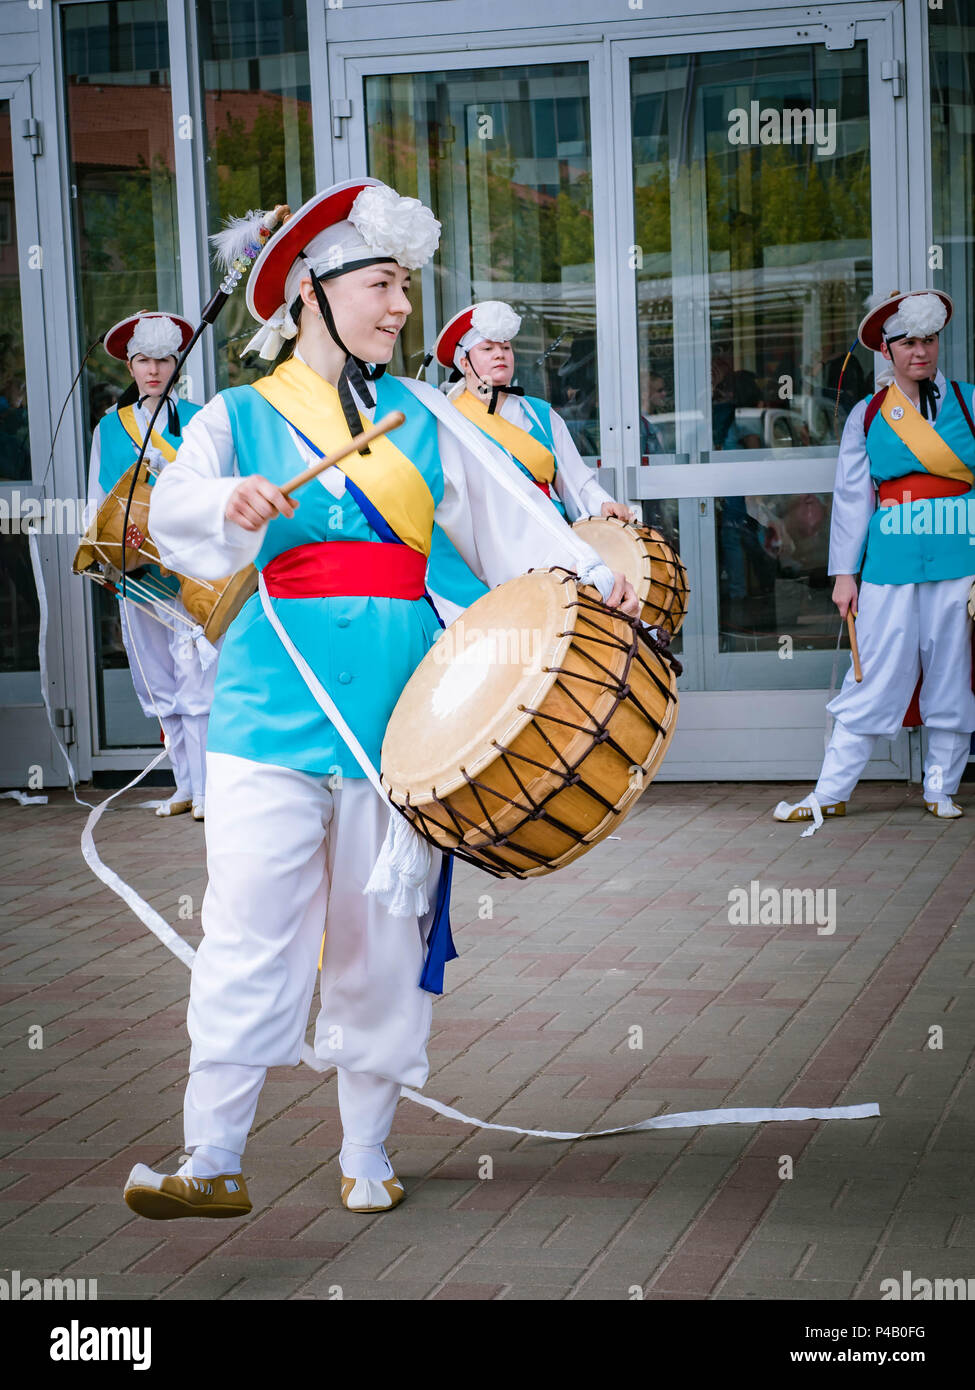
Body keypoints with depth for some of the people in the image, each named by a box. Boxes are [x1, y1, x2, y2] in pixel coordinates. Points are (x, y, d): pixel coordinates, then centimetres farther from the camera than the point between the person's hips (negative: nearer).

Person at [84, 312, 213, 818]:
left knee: (196, 674, -12)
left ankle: (206, 789, -10)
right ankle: (185, 785, 14)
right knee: (159, 683, 7)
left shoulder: (198, 421, 6)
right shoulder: (109, 427, 15)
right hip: (136, 575, 4)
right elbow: (98, 501, 18)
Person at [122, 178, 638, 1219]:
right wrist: (230, 504, -33)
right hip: (277, 695, -2)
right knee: (250, 925, -10)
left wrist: (591, 576, -7)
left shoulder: (420, 417, 14)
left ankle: (366, 1154, 16)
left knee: (383, 932, 5)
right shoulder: (241, 417, 6)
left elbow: (509, 514, 9)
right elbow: (175, 511, -10)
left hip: (397, 697, 3)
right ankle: (212, 1162, -7)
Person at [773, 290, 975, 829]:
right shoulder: (866, 416, 7)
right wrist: (845, 573, 4)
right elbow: (851, 497, 9)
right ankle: (830, 793, 6)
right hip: (891, 564, 0)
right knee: (874, 677, -1)